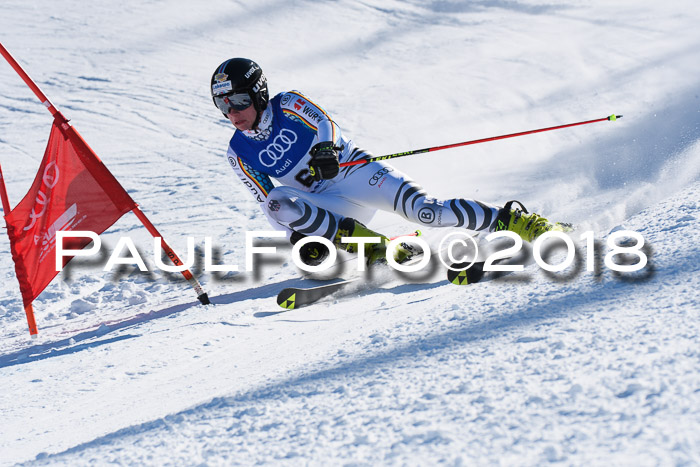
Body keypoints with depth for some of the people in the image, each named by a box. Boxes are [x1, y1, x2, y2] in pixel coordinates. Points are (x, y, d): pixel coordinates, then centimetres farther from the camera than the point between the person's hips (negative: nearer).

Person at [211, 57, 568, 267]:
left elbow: (325, 124, -14)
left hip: (355, 170, -3)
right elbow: (267, 202, 4)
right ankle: (373, 246, -26)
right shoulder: (240, 154, 2)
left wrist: (326, 149, -37)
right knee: (278, 200, -27)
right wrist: (299, 235, -10)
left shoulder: (288, 105, -5)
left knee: (423, 210, -25)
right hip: (327, 204, 3)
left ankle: (511, 220, -13)